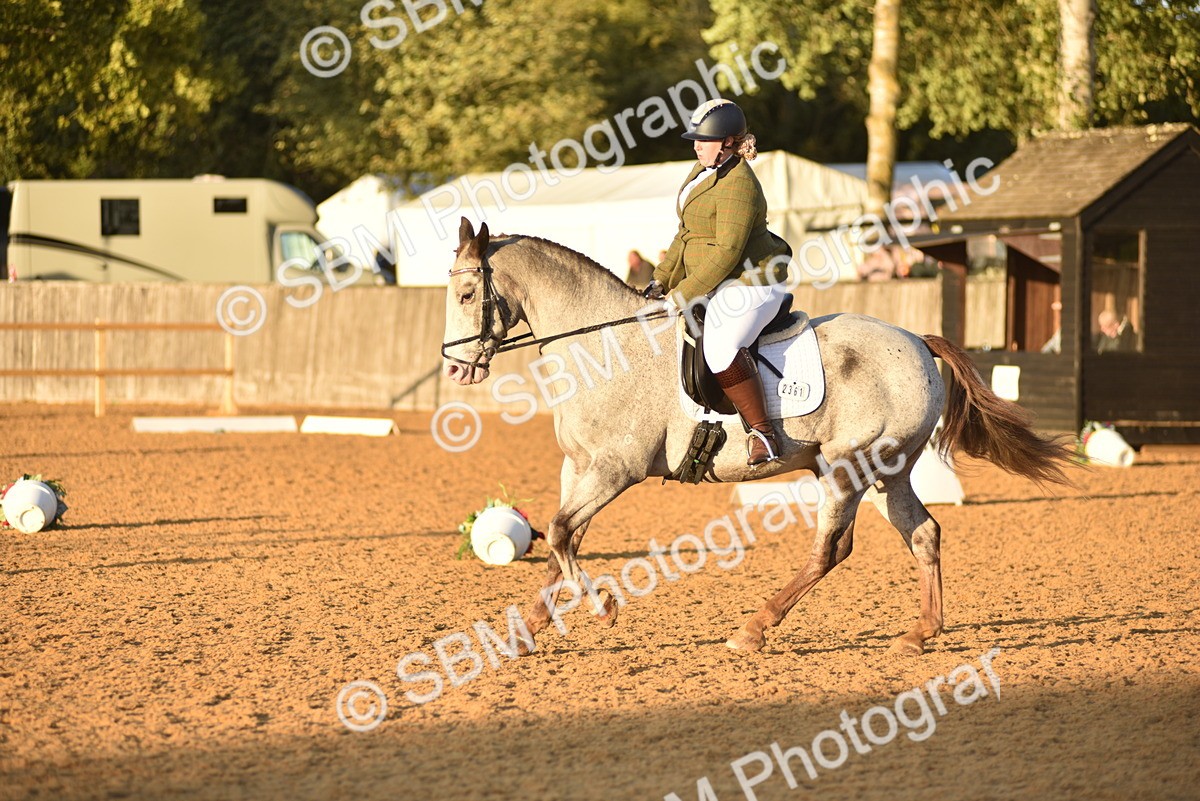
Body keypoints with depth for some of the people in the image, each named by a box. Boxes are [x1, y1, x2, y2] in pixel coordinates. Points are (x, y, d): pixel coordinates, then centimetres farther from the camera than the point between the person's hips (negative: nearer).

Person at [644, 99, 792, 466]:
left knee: (720, 347, -33)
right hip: (715, 283, 11)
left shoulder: (737, 186, -20)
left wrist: (683, 295, -22)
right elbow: (686, 234, 20)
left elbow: (727, 253, -24)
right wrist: (663, 279, 12)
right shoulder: (705, 169, 11)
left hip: (749, 283, -11)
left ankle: (763, 433, -28)